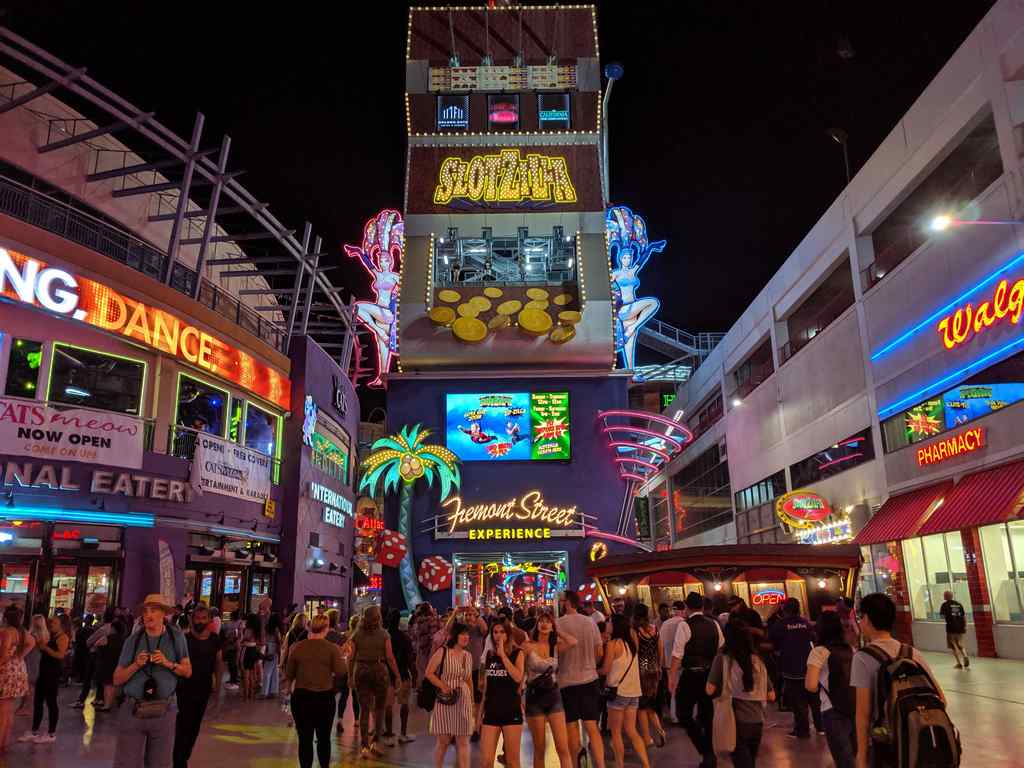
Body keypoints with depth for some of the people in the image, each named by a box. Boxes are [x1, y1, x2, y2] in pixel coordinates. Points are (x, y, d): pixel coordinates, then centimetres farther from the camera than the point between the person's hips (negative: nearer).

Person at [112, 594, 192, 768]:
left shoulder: (176, 637, 0)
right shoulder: (133, 640, -1)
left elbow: (187, 671, 3)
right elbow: (117, 679, 2)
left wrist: (168, 663, -13)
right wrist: (136, 665, -15)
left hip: (164, 711, 0)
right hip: (132, 710, 0)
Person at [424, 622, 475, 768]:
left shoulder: (468, 656, 8)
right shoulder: (442, 652, -7)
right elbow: (429, 673, -8)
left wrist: (472, 701, 15)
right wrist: (443, 685, -19)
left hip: (463, 702, 4)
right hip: (445, 701, -4)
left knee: (463, 742, 4)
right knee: (443, 741, 5)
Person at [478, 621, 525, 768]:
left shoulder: (517, 653, -2)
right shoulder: (489, 655, 10)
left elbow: (518, 677, -20)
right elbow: (486, 687, 15)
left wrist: (503, 655, -15)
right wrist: (480, 714, 14)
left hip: (511, 710, -3)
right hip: (491, 711, 4)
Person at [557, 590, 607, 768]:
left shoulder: (559, 624, -11)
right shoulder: (590, 623, 2)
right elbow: (600, 652, 6)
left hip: (568, 681, -3)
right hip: (590, 679, 4)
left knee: (572, 726, 9)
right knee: (592, 727, 3)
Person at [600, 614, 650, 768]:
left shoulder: (613, 644, -11)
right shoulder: (632, 642, 5)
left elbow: (605, 670, -9)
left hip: (618, 691, -6)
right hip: (634, 692, 6)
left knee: (615, 732, 7)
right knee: (631, 730, 11)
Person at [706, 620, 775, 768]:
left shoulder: (723, 658, -8)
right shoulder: (757, 660, 2)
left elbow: (710, 690, -11)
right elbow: (771, 696, 7)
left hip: (736, 722, -4)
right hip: (757, 722, 4)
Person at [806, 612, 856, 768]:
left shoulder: (820, 651, -8)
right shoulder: (851, 650, 9)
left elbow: (810, 686, -14)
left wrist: (819, 689, 5)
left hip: (834, 712, -6)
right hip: (855, 708, 6)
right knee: (852, 755, 22)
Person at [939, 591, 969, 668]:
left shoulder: (945, 604, -4)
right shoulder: (959, 604, 10)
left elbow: (942, 615, -6)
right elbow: (964, 616, 8)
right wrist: (965, 626, 11)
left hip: (951, 628, -5)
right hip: (960, 628, 5)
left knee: (954, 647, 6)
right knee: (960, 646, 18)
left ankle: (960, 663, 2)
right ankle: (965, 657, -5)